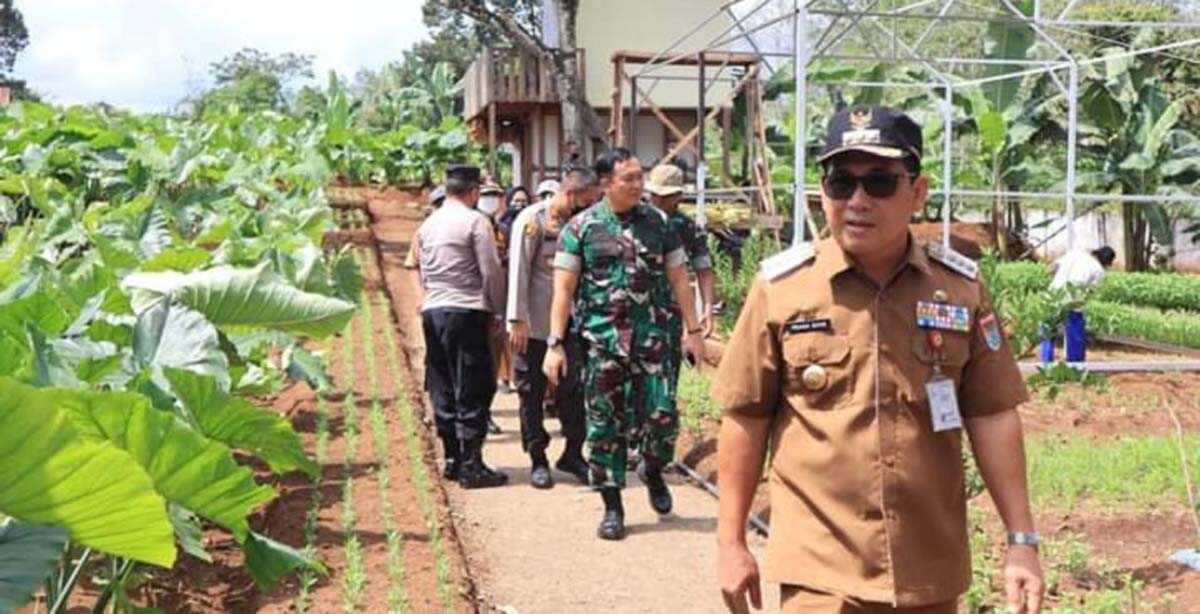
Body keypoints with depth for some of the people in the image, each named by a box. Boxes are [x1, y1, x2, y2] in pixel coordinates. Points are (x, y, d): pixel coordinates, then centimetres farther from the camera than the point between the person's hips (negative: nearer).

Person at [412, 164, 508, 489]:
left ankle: (452, 459, 16)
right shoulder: (475, 221, -7)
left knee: (443, 389, 11)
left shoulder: (427, 225, 13)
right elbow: (491, 270, -8)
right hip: (466, 312, -7)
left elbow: (424, 274, 16)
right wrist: (496, 311, 1)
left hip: (432, 312, 7)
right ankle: (471, 465, -3)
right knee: (473, 392, -3)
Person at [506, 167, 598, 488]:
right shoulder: (532, 219, -10)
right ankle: (538, 461, 13)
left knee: (574, 388, 1)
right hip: (533, 324, -5)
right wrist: (518, 320, -15)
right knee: (532, 392, 5)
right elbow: (519, 270, -12)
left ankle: (573, 454, 13)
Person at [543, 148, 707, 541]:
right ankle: (612, 508, 15)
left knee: (661, 416, -5)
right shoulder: (580, 227, 0)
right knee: (604, 424, 3)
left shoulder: (657, 222, 7)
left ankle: (654, 475, 27)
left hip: (650, 336, 1)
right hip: (601, 339, -1)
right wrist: (555, 344, -7)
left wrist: (693, 329, 8)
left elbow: (678, 278, 11)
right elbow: (564, 288, -2)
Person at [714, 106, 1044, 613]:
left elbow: (992, 417, 4)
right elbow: (746, 419, 0)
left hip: (932, 573, 3)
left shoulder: (961, 287, 1)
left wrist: (1021, 541, 1)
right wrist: (731, 543, 1)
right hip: (820, 572, -2)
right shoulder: (781, 286, -5)